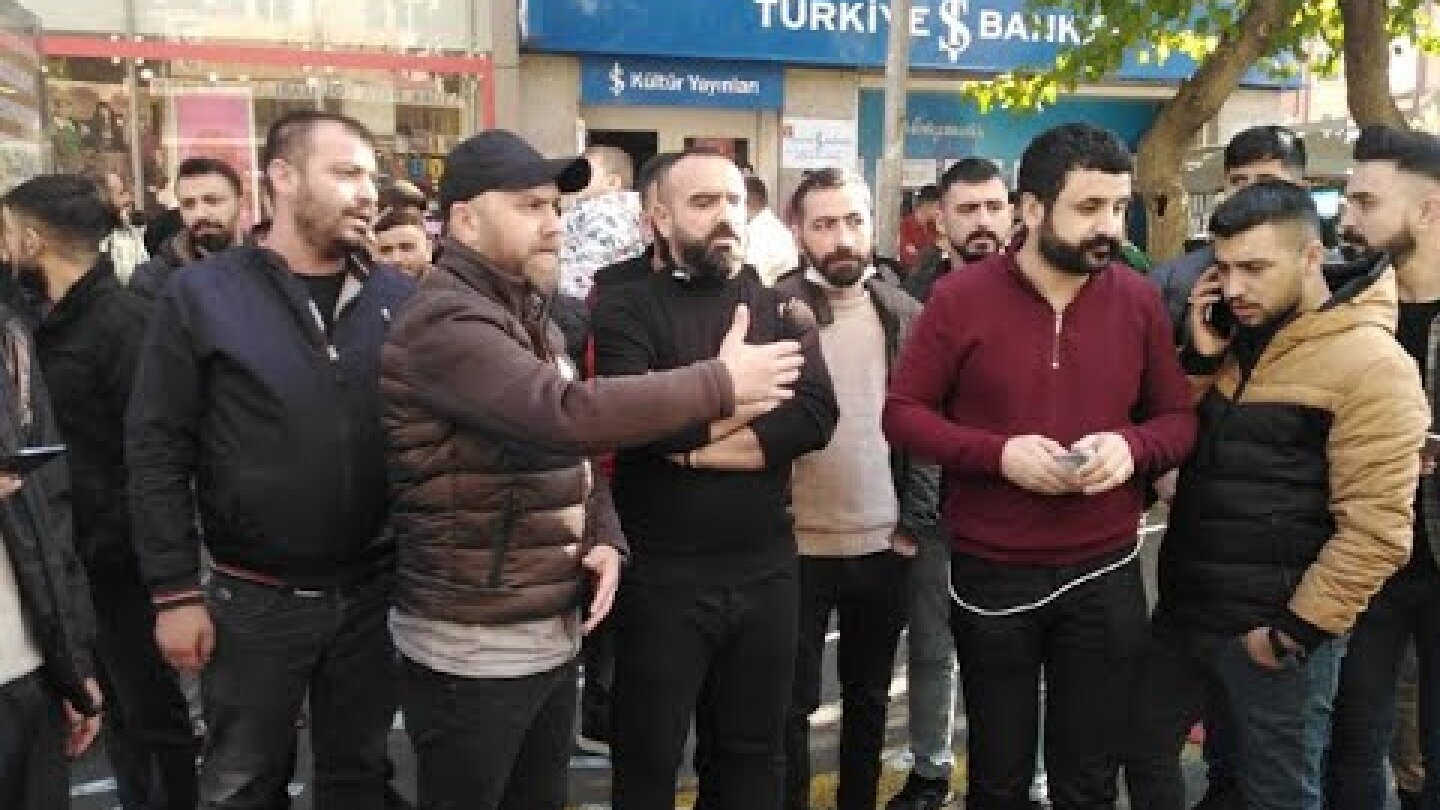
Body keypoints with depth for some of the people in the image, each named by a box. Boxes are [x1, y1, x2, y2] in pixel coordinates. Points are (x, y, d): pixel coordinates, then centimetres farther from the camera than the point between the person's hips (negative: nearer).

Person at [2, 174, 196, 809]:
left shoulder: (123, 322, -18)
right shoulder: (51, 320, 9)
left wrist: (102, 541, -20)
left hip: (116, 559, -8)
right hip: (71, 552, 8)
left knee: (150, 708, 7)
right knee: (115, 702, 20)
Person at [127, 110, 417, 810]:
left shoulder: (398, 296, 1)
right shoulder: (201, 294, -7)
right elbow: (156, 452, -6)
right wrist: (174, 591, -7)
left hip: (375, 589, 3)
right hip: (254, 598, -2)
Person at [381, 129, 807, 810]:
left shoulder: (528, 317, 13)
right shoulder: (444, 323, -19)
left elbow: (569, 448, 16)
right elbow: (569, 416, -33)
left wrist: (605, 536, -4)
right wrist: (720, 383, -23)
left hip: (554, 634, 9)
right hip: (473, 650, -8)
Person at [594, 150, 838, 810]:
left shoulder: (782, 309, 6)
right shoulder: (628, 309, -3)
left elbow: (816, 418, -10)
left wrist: (695, 443, -16)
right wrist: (752, 399, -14)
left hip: (766, 570, 3)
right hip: (661, 574, -3)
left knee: (752, 755, 19)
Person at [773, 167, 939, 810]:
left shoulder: (906, 313, 3)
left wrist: (915, 523, -2)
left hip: (885, 544, 3)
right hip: (797, 543, -3)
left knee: (869, 697, 19)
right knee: (791, 703, 10)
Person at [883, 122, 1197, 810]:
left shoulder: (1139, 300, 0)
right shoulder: (960, 297, -8)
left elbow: (1179, 419, 7)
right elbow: (901, 413, -5)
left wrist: (1131, 446, -16)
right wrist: (998, 452, -20)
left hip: (1105, 575, 2)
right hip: (991, 575, -2)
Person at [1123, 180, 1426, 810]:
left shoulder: (1369, 363, -16)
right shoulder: (1234, 339, 6)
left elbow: (1375, 528, -20)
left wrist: (1298, 630, -15)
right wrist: (1199, 357, -6)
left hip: (1269, 629, -7)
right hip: (1183, 607, 7)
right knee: (1143, 747, 18)